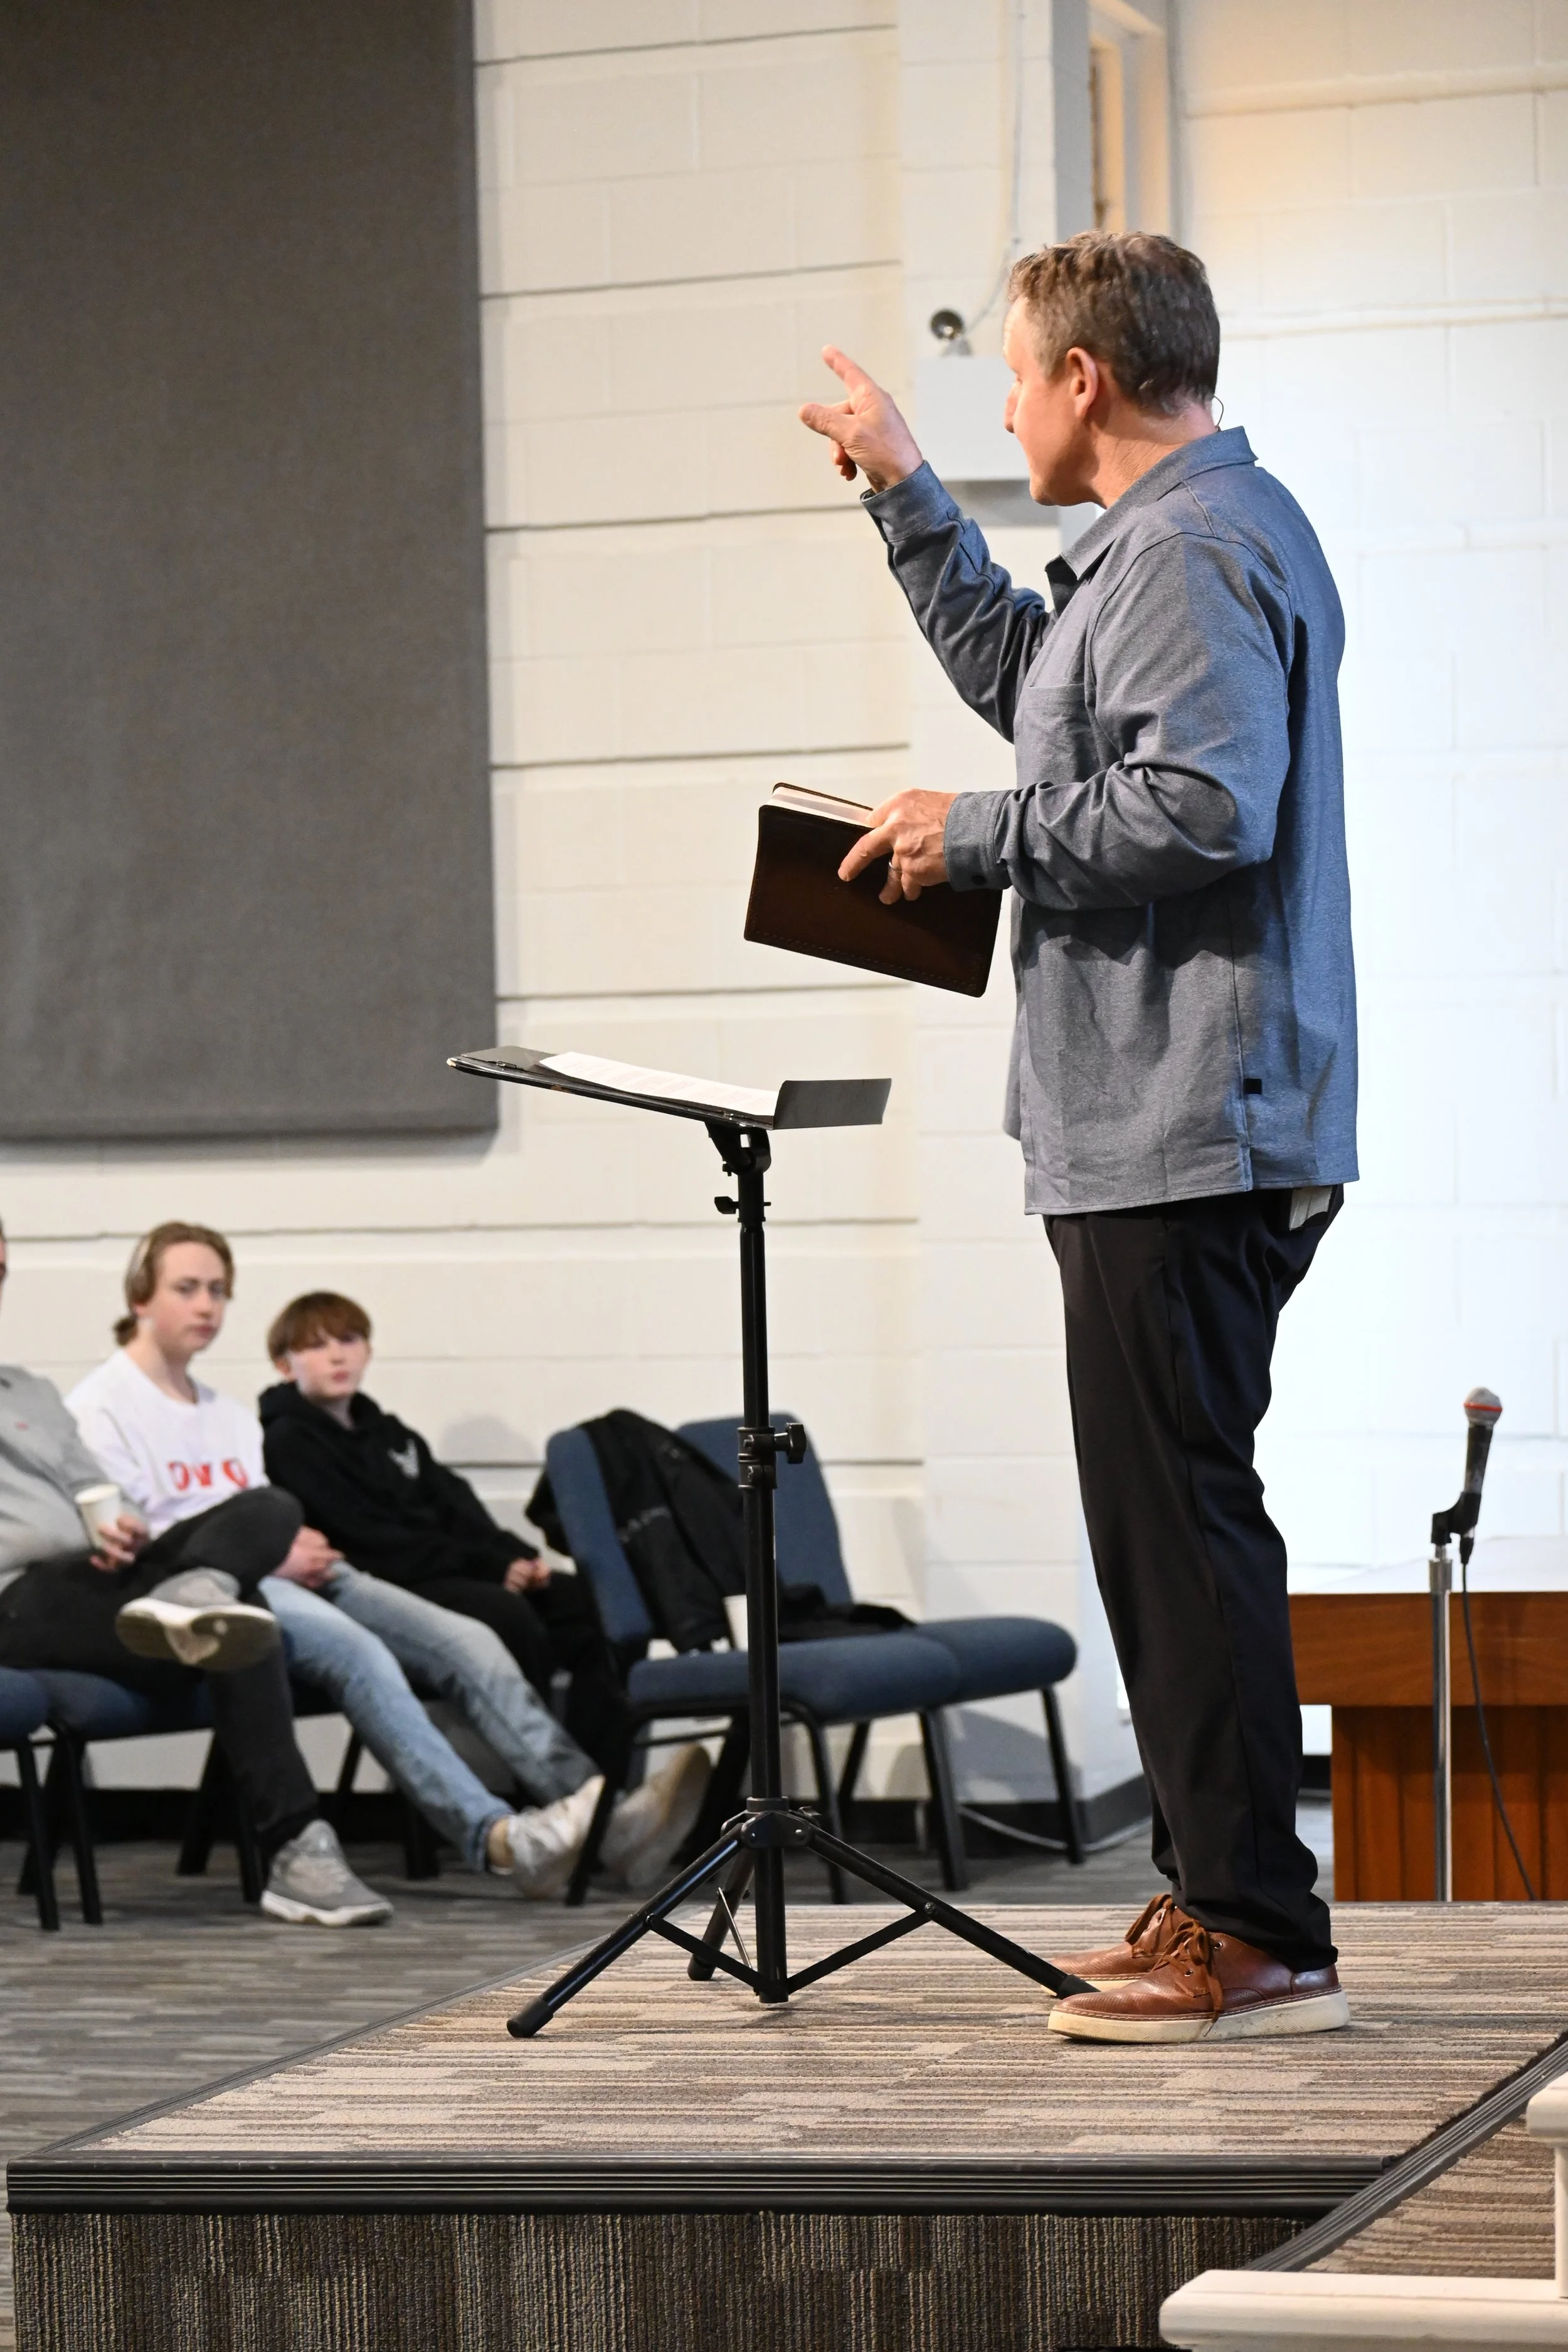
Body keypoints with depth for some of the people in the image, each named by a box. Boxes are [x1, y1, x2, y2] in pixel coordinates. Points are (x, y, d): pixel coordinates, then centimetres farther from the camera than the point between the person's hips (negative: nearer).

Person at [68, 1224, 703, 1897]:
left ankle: (587, 1801, -31)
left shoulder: (230, 1415, 30)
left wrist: (303, 1550, 1)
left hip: (287, 1578, 8)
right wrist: (271, 1556, -10)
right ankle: (496, 1836, -49)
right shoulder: (100, 1407, 3)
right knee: (355, 1650, -36)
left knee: (464, 1641, -15)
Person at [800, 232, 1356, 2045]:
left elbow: (1203, 806, -25)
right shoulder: (1185, 536, 21)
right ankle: (1211, 1895, 20)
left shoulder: (1192, 550, -14)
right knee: (1169, 1512, 14)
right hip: (1169, 1128, 11)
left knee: (1179, 1516, -10)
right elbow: (1019, 679, 36)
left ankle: (1257, 1937, -8)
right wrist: (901, 494, 35)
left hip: (1186, 1135, -11)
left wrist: (973, 837, -13)